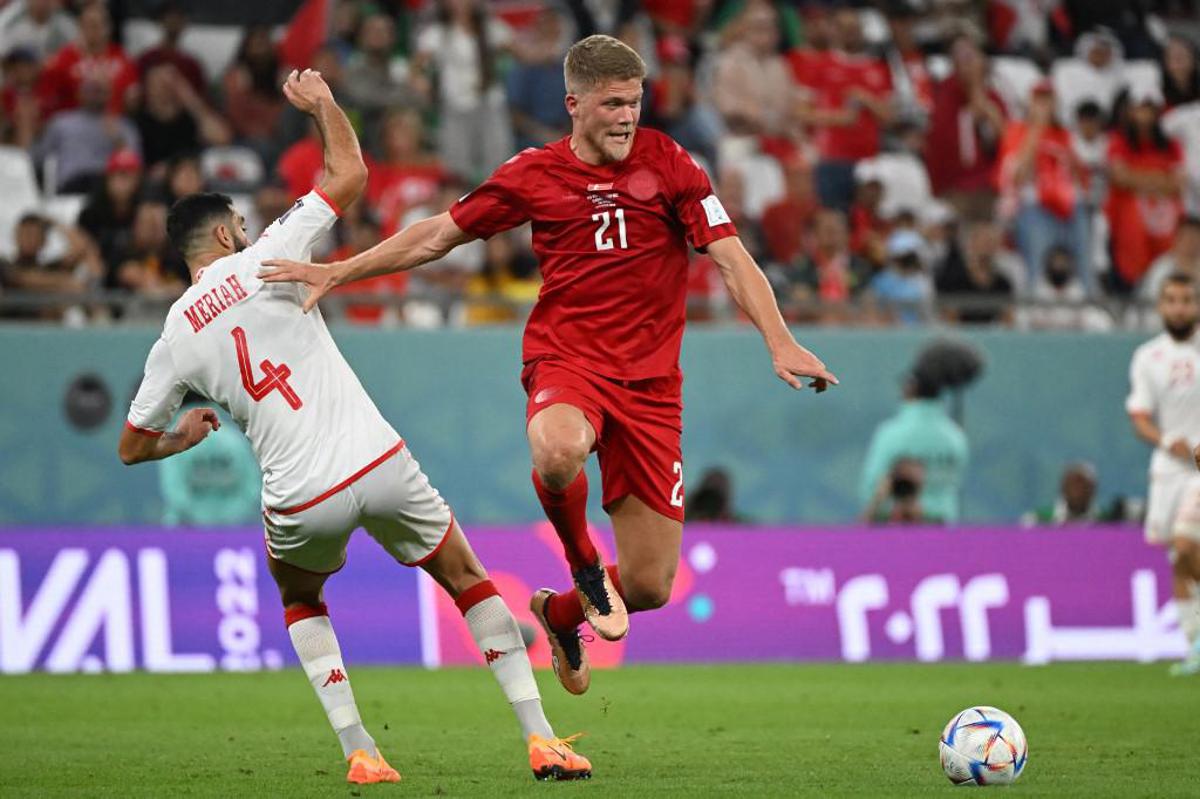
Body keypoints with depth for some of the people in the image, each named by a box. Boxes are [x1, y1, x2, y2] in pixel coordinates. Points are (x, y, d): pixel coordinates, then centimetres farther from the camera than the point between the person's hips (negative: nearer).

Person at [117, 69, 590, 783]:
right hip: (378, 462, -2)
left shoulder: (174, 339, 7)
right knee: (468, 579, 16)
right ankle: (541, 738, 7)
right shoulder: (260, 263, -1)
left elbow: (132, 447, 16)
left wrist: (184, 437, 38)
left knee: (298, 597, 32)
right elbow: (350, 174, 3)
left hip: (301, 502, 2)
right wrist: (323, 102, 19)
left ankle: (359, 752, 15)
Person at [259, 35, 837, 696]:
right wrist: (338, 272, 10)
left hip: (649, 379, 1)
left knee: (650, 587, -2)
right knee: (558, 450, -41)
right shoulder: (533, 175, 3)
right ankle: (584, 568, -8)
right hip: (566, 359, -1)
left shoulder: (667, 163, 2)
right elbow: (440, 234, 13)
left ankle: (559, 614, 35)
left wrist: (780, 344, -16)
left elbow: (731, 258, -2)